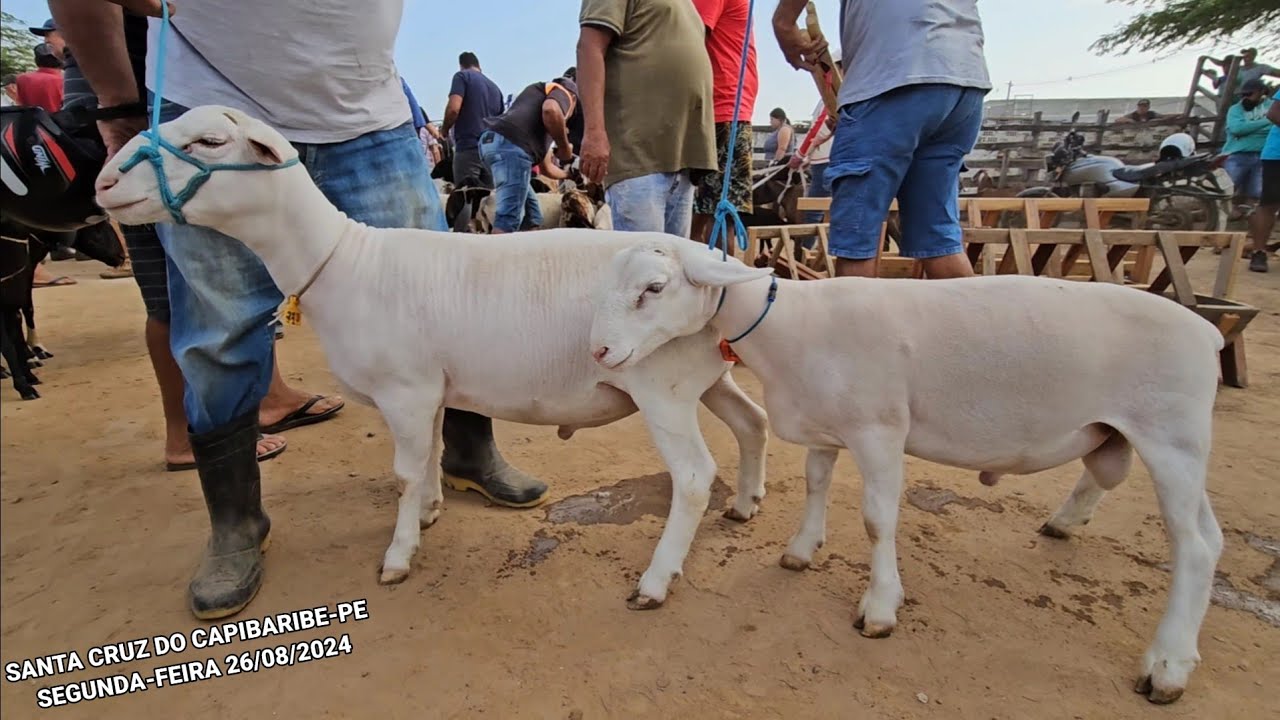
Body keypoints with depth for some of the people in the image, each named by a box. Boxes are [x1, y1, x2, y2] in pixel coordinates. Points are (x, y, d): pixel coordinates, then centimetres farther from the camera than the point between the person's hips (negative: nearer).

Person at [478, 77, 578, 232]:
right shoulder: (564, 91, 16)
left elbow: (546, 168, 44)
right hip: (509, 145, -9)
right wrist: (565, 148, 2)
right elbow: (550, 111, -12)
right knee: (508, 220, -15)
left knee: (532, 218, 15)